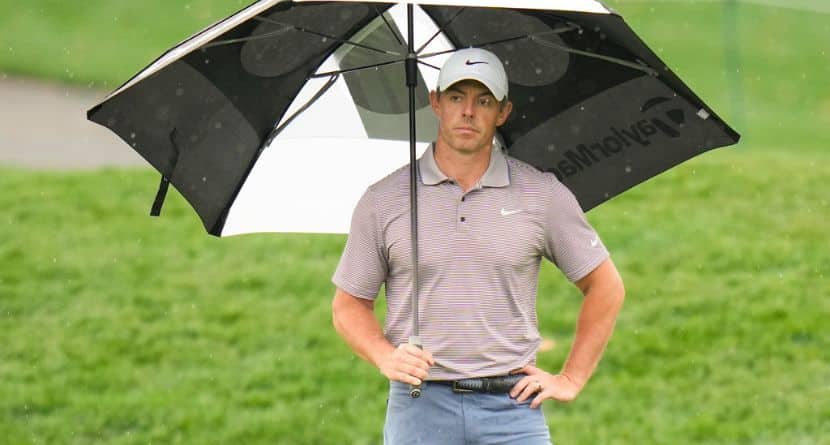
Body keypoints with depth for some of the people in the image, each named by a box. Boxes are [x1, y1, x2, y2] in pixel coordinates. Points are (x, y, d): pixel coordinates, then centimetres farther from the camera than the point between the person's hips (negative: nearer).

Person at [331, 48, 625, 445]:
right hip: (420, 407, 0)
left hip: (513, 407, 0)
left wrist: (571, 378, 8)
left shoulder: (544, 195, 6)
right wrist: (385, 357, -8)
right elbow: (348, 305, 11)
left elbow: (605, 288, 14)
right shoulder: (383, 201, 6)